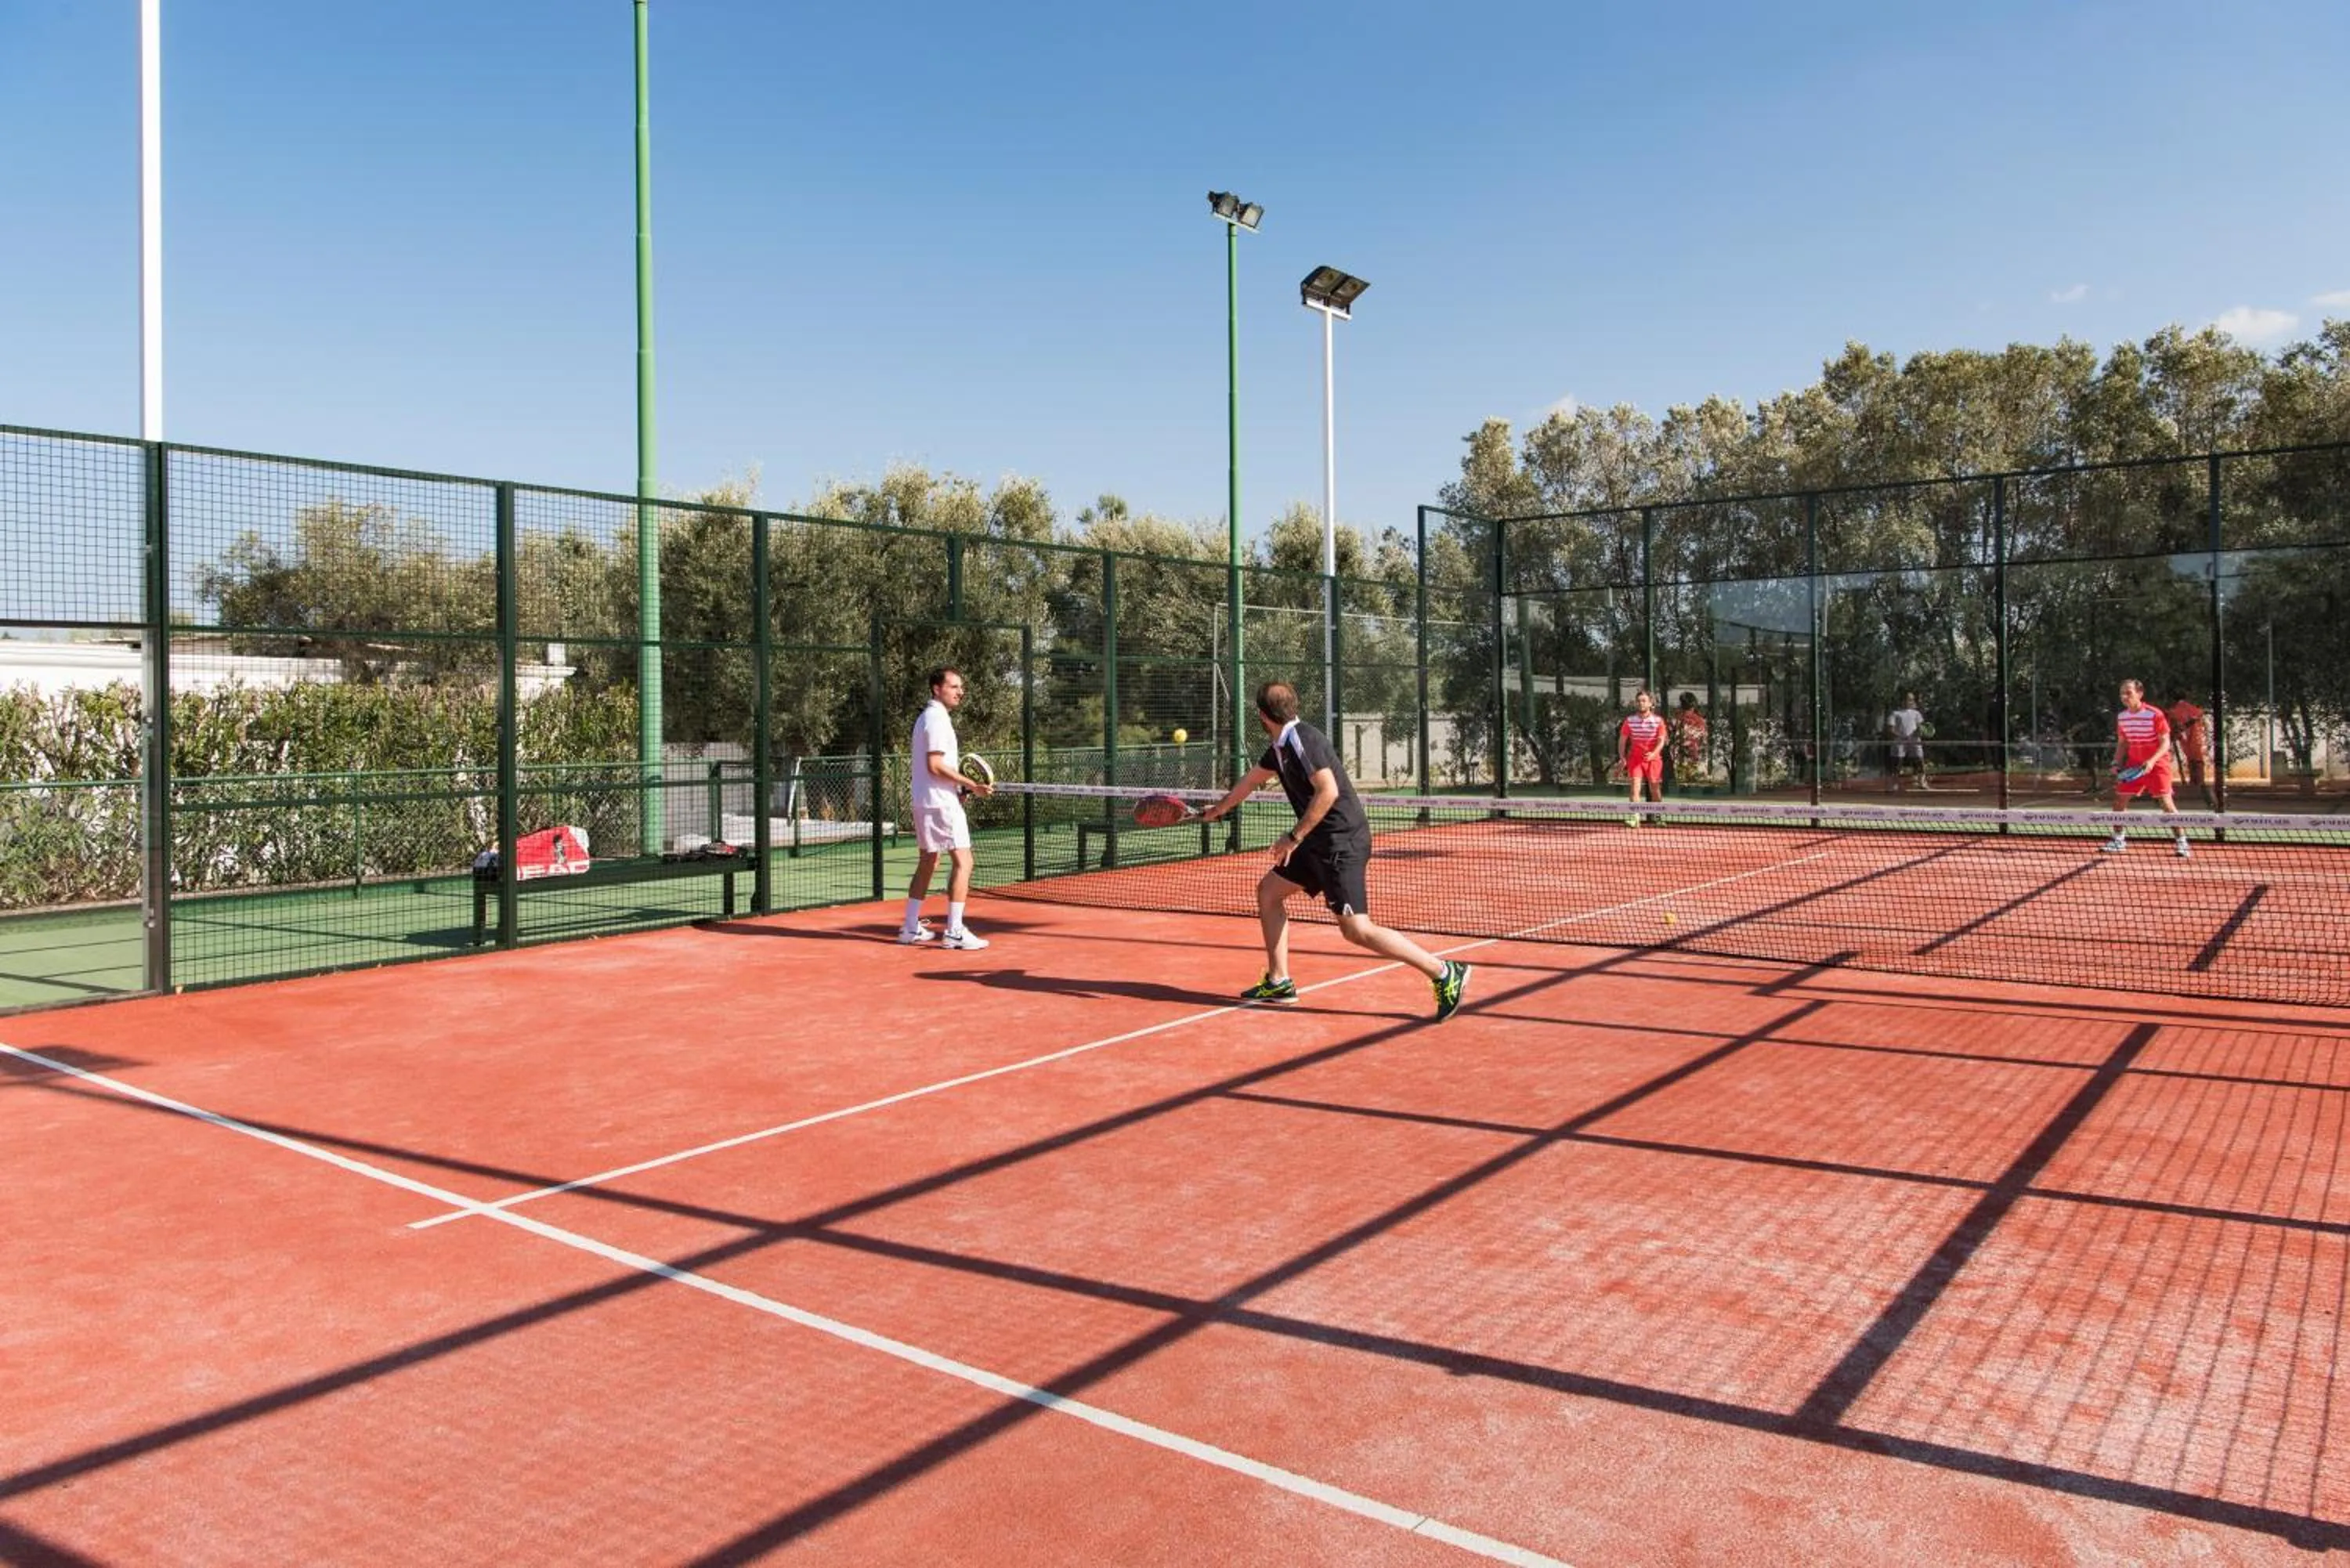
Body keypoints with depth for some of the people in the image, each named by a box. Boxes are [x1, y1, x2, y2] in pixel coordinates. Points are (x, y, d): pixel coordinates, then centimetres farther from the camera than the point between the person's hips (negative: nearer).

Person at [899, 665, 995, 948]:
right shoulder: (937, 718, -14)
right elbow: (935, 765, -20)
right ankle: (954, 932, -11)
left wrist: (961, 786, 15)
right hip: (940, 802, -11)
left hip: (924, 802, 11)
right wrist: (971, 784, -18)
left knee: (928, 862, 15)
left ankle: (911, 928, 19)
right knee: (963, 862, -9)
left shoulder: (927, 717, 17)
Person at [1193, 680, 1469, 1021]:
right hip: (1321, 842, 10)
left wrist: (1294, 837, -20)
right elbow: (1251, 780, 32)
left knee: (1356, 930, -14)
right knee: (1268, 890, 15)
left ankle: (1445, 973, -9)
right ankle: (1279, 982, 21)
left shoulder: (1301, 740, -16)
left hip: (1342, 841, -10)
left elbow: (1328, 791, -25)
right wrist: (1216, 810, 46)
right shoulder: (1280, 746, 14)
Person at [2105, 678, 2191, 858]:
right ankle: (2118, 840, 19)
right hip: (2134, 764, 6)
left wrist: (2152, 761, -28)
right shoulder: (2121, 717, 3)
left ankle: (2182, 843, -4)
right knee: (2119, 799, 5)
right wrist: (2117, 763, 1)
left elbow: (2165, 743, -15)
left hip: (2156, 764, -6)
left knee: (2166, 803, -11)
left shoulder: (2155, 714, -16)